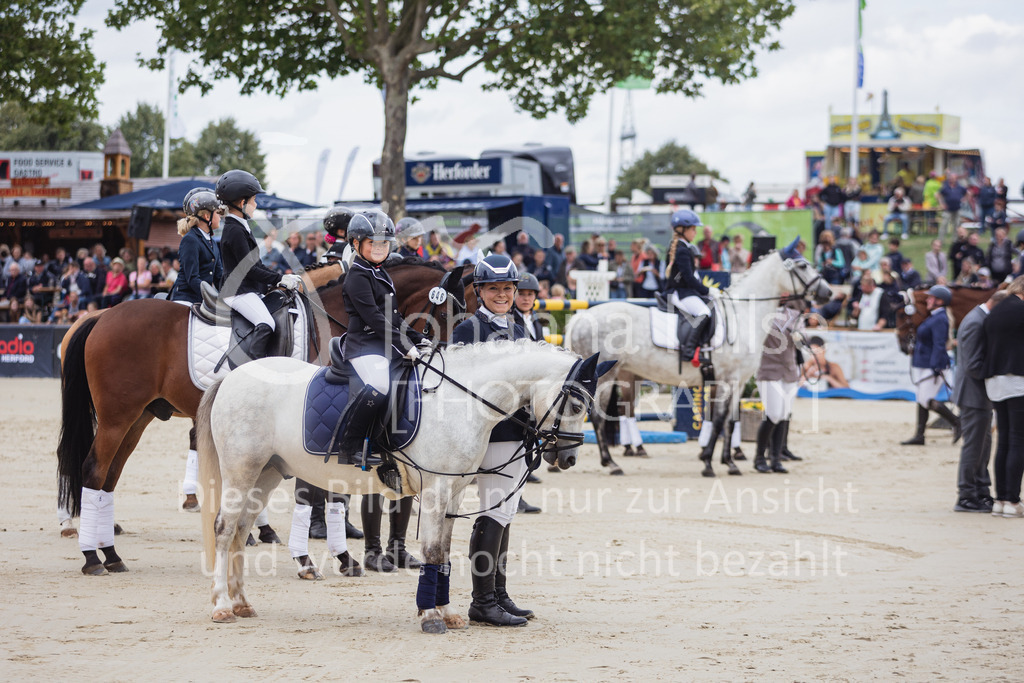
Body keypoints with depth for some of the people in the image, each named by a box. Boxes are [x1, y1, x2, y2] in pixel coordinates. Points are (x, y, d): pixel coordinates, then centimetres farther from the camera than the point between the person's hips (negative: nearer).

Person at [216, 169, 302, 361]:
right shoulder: (235, 231, -15)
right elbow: (249, 270, -19)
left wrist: (281, 277, 12)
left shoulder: (240, 228, 18)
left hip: (250, 290, 11)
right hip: (239, 292, -11)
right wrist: (280, 279, -13)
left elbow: (256, 265, 22)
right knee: (266, 324, -29)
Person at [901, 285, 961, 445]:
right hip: (922, 365, 10)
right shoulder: (932, 317, 13)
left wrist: (935, 368, -27)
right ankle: (919, 436, 12)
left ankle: (956, 423, 3)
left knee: (926, 400, -10)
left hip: (934, 366, -10)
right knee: (921, 400, 9)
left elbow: (939, 345, -23)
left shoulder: (940, 319, -17)